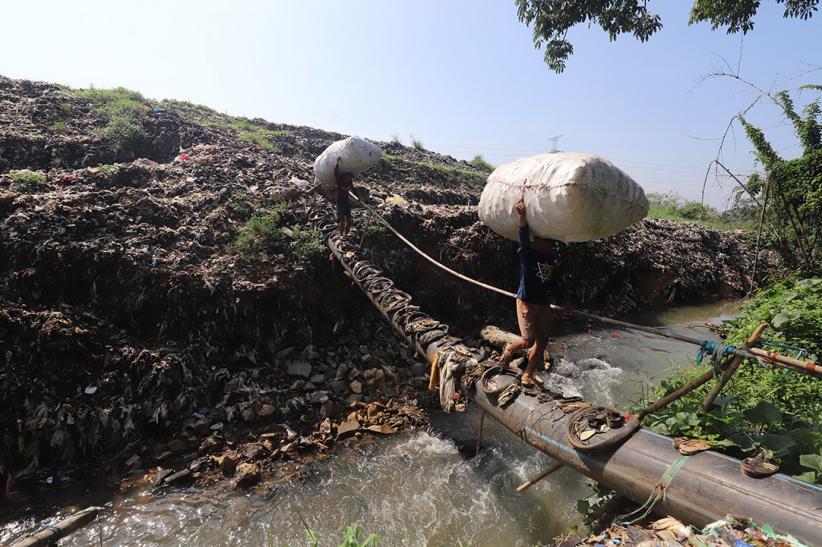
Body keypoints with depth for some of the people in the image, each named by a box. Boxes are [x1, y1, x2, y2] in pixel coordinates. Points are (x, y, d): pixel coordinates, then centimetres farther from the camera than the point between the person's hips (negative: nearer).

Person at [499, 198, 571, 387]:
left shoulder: (553, 257, 6)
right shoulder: (527, 253, -11)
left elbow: (553, 282, 16)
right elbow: (524, 237, -30)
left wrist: (563, 301, 14)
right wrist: (522, 216, -47)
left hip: (544, 304, 6)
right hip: (526, 302, -6)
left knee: (542, 341, 6)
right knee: (528, 340, -10)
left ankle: (527, 376, 20)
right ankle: (509, 349, 25)